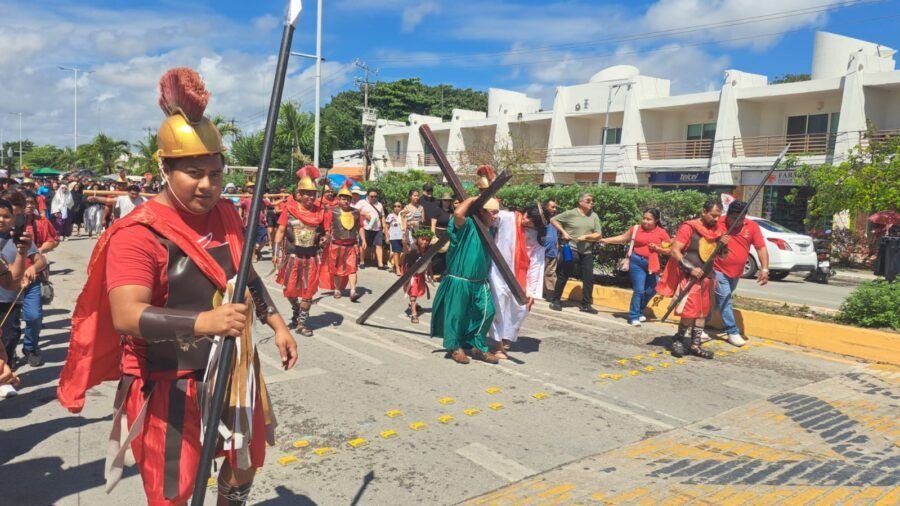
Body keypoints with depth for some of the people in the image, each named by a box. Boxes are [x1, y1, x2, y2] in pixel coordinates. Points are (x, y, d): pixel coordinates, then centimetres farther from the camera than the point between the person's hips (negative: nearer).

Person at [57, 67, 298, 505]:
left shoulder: (226, 214, 2)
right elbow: (126, 315, -31)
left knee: (246, 462, 23)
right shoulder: (139, 233, -20)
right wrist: (204, 321, -44)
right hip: (171, 386, -6)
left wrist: (276, 323, 12)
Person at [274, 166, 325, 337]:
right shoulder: (289, 208, -6)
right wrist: (277, 252, -6)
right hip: (292, 255, -1)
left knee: (308, 291, 3)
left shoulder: (319, 212, -1)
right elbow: (281, 231, -2)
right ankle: (296, 312, 37)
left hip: (311, 257, 1)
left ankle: (302, 322, 16)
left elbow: (324, 233, 11)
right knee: (290, 290, 8)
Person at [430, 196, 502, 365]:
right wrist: (472, 199, -20)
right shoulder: (467, 225, -14)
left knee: (487, 311, 4)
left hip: (480, 283, 7)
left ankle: (478, 347, 21)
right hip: (458, 281, -7)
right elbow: (458, 213, -36)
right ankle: (454, 347, 24)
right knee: (456, 315, 4)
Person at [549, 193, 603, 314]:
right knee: (563, 276, 3)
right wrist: (563, 232, -8)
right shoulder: (571, 213, -4)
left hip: (587, 252, 4)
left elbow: (598, 235, 2)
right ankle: (555, 301, 15)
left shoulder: (594, 216, 5)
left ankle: (586, 305, 13)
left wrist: (586, 236, -14)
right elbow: (553, 220, 1)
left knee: (589, 277, 2)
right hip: (571, 249, -4)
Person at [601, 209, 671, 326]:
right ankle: (634, 316, 1)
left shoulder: (662, 233, -1)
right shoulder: (636, 229, -2)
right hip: (637, 261, -3)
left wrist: (657, 248, -14)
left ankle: (639, 311, 33)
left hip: (652, 264, 3)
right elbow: (622, 238, 8)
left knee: (651, 290, 10)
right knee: (639, 290, -9)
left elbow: (668, 250, 3)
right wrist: (606, 240, 4)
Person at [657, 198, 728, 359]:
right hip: (691, 277, -7)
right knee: (689, 312, -12)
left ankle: (694, 344, 18)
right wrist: (690, 268, -22)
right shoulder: (689, 227, -10)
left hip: (707, 277, 7)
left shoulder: (715, 229, 11)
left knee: (700, 313, 10)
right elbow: (674, 251, -15)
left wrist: (722, 244, -1)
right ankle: (678, 341, 5)